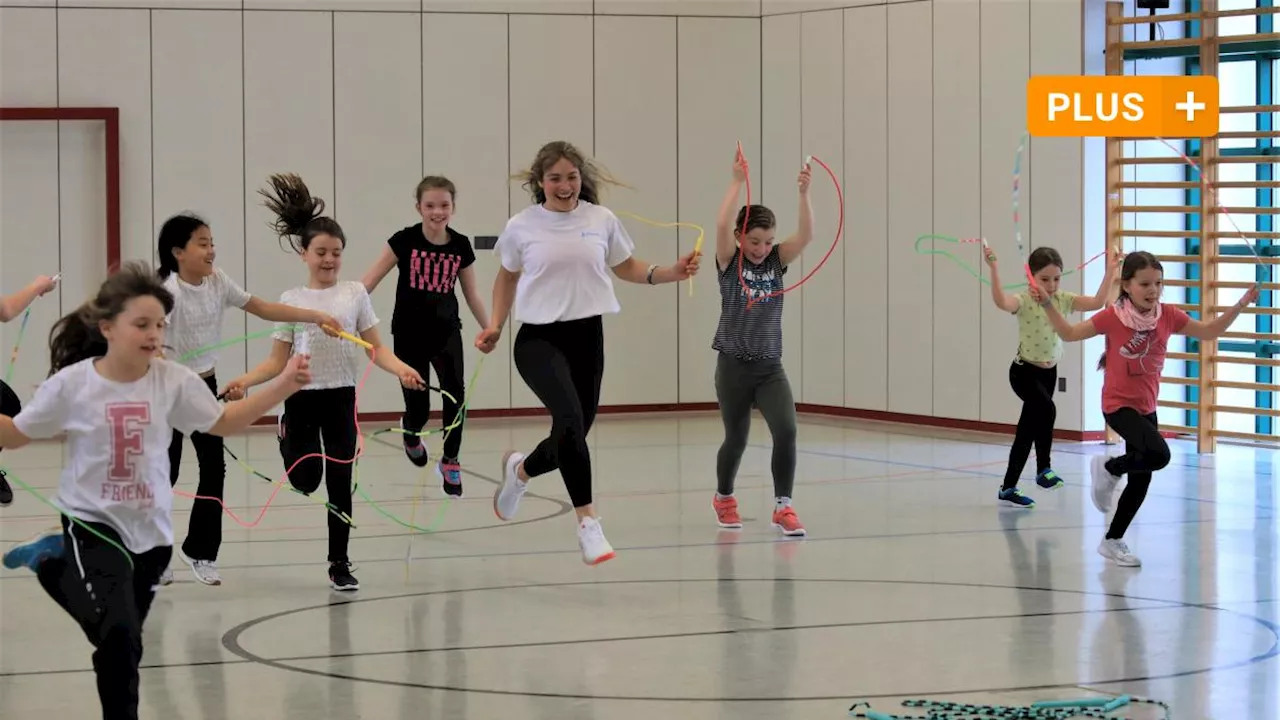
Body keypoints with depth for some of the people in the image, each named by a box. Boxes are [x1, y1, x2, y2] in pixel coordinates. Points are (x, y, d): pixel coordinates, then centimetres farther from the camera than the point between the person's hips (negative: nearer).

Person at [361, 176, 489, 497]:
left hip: (446, 331, 2)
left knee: (454, 393, -19)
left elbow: (472, 295, 10)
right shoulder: (405, 241, -11)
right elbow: (370, 281, -12)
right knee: (418, 407, 1)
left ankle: (450, 462, 0)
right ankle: (410, 433, 41)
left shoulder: (461, 246, -2)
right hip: (409, 334, -2)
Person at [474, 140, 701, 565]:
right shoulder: (521, 227, -1)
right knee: (570, 419, -26)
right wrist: (494, 325, 4)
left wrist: (670, 273, 1)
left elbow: (626, 267, 17)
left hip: (586, 337, 3)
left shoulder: (602, 220, 2)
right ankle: (587, 523, -22)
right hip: (538, 339, -3)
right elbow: (507, 277, 16)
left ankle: (520, 470, 41)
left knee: (572, 435, 6)